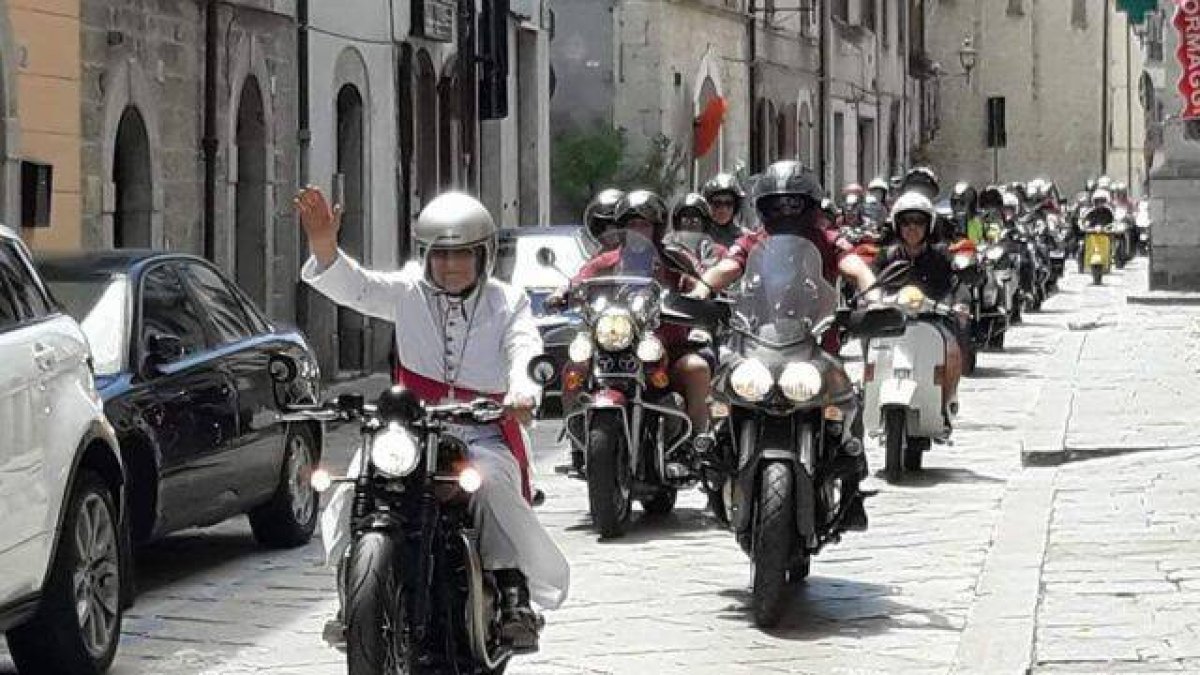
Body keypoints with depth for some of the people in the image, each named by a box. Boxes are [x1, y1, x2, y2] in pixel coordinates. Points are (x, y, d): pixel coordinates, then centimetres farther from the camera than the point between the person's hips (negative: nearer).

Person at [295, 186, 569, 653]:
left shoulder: (507, 302, 5)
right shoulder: (409, 293, 8)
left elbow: (525, 348, -13)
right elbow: (354, 286, -7)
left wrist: (522, 390, -38)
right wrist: (324, 248, -29)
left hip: (483, 436, -2)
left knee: (491, 481, -34)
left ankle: (514, 597, -29)